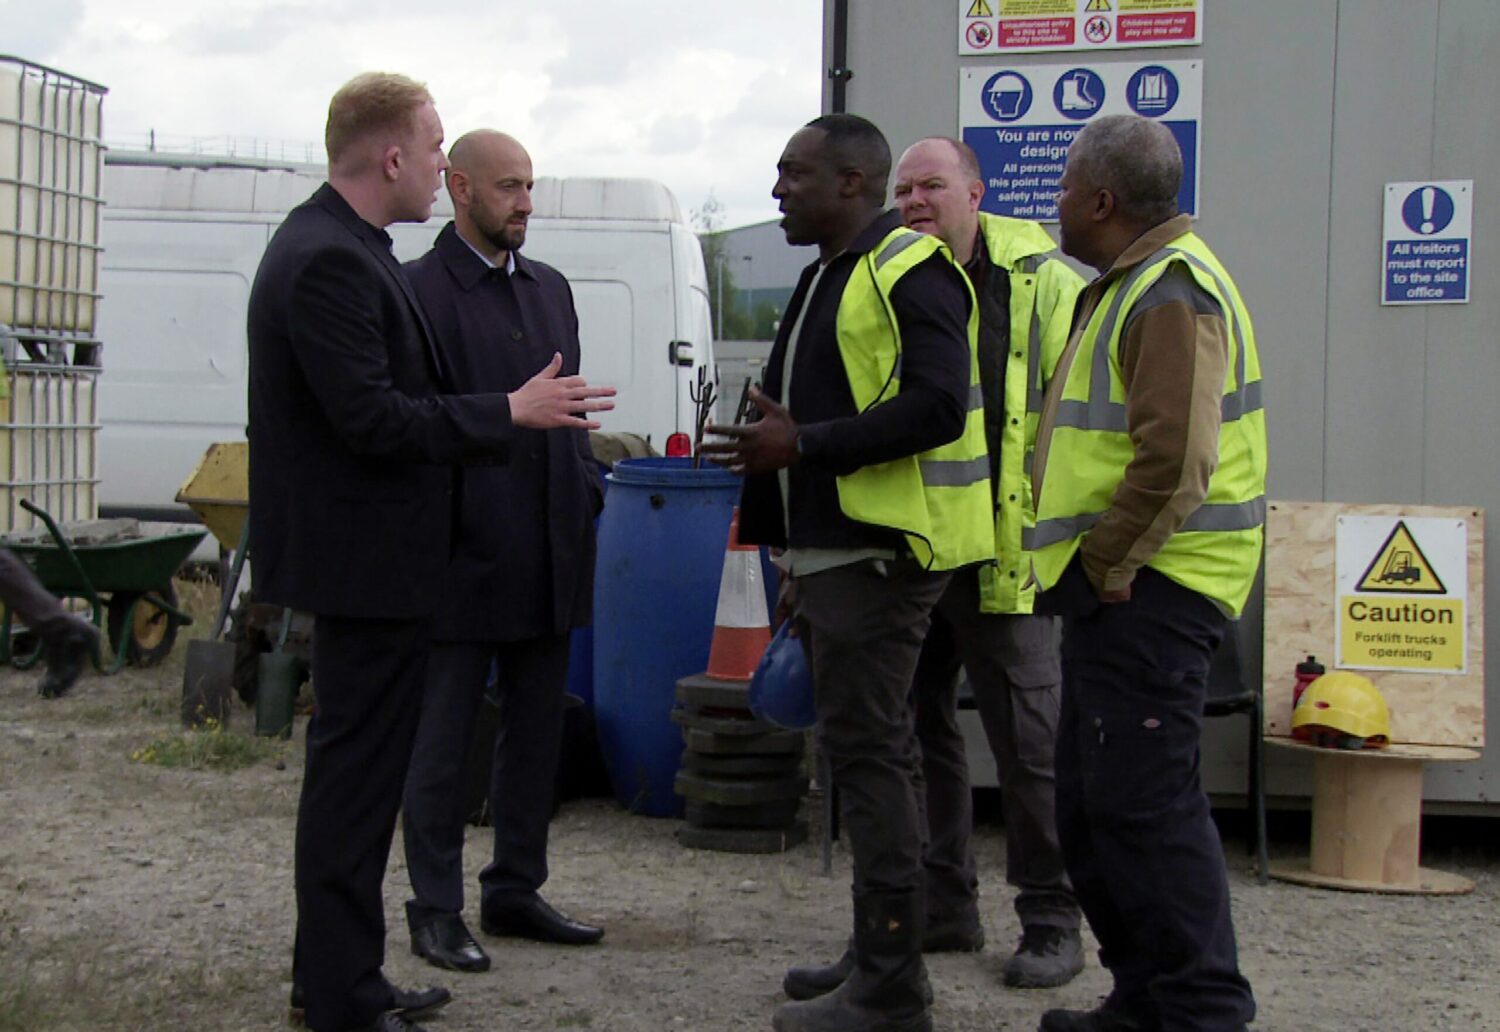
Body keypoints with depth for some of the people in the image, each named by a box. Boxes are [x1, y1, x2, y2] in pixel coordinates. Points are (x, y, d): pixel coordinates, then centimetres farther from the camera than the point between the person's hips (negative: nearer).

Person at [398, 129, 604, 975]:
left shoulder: (550, 288, 14)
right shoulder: (419, 290, -8)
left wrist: (587, 494, 8)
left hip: (550, 558, 7)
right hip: (464, 557, -7)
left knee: (537, 732, 14)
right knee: (443, 740, 3)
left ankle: (515, 890, 26)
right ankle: (437, 910, 13)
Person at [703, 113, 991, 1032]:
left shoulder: (910, 271, -13)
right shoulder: (830, 275, 19)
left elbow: (936, 407, -23)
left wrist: (804, 445, -23)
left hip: (878, 552, -11)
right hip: (835, 551, 11)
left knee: (868, 751, -9)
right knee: (875, 751, 14)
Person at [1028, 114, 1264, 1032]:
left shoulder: (1173, 293, -15)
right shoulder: (1133, 286, 20)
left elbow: (1175, 457, -25)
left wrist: (1107, 562, -17)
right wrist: (1093, 567, 18)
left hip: (1147, 588, -11)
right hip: (1121, 587, 11)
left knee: (1145, 801, -9)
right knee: (1093, 803, 15)